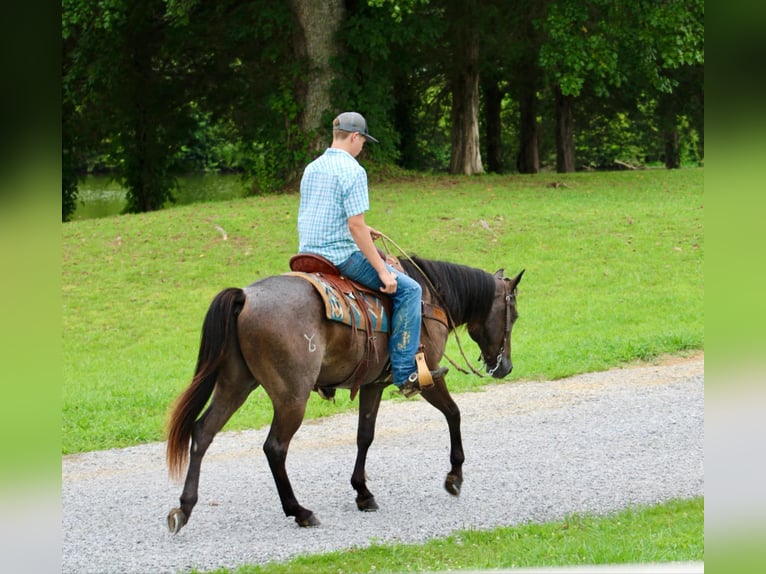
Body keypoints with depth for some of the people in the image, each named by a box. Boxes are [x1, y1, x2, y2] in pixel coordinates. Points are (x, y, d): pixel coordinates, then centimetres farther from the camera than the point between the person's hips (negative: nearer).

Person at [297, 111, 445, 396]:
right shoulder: (352, 170, -14)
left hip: (309, 255, 9)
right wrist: (382, 271, -15)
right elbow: (356, 226, -20)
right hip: (341, 255, -9)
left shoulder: (311, 168, 11)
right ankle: (405, 372, -8)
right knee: (408, 289, -2)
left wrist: (362, 231, 27)